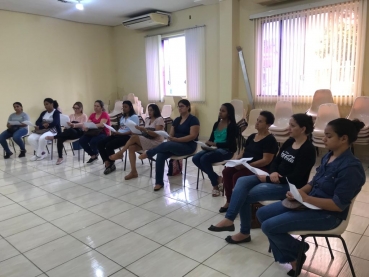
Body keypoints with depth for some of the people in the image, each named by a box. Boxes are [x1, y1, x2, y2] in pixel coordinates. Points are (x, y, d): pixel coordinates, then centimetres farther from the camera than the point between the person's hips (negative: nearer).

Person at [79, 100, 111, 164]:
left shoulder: (105, 114, -6)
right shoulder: (92, 115, 13)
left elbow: (101, 124, -22)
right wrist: (85, 127, -23)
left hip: (103, 134, -6)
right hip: (93, 133, 6)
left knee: (93, 142, -34)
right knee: (81, 140, -19)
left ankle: (95, 154, 2)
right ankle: (93, 155, 1)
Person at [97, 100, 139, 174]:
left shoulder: (134, 117, -3)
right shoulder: (123, 117, 25)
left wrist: (121, 133, -20)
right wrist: (115, 132, 0)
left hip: (127, 136, -8)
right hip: (118, 135, 9)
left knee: (109, 145, -28)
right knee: (100, 144, -13)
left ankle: (112, 165, -8)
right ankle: (107, 163, -18)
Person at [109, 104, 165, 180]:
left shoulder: (159, 119, -5)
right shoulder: (147, 119, 18)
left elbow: (156, 134, -16)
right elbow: (145, 132, 15)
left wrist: (144, 130, -28)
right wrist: (140, 130, -8)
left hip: (155, 142, -7)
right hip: (146, 141, 7)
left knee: (134, 137, -25)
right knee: (131, 147, -22)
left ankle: (120, 153, -8)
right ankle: (133, 172, -24)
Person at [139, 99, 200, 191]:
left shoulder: (193, 119, -6)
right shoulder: (177, 120, 15)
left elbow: (193, 136, -17)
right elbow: (171, 134, 13)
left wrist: (176, 139, -23)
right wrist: (169, 139, -12)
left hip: (188, 146, -6)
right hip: (175, 145, 7)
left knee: (165, 145, -32)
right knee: (160, 155, -23)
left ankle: (148, 154, -7)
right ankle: (159, 182, -18)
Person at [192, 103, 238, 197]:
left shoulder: (232, 126, -9)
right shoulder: (216, 124, 12)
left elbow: (230, 143, -17)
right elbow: (211, 138, 14)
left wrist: (215, 144, -26)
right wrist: (207, 144, -9)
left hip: (227, 151, -7)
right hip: (215, 148, 7)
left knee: (204, 159, -29)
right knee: (195, 158, -15)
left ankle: (215, 185, -12)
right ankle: (217, 178, -4)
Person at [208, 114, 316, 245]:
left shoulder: (308, 150, -15)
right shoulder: (289, 142, 9)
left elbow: (295, 178, -20)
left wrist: (267, 179, -19)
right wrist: (273, 173, -12)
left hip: (289, 186, -8)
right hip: (275, 178, 8)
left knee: (244, 196, -20)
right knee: (242, 181, -16)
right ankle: (229, 219, -20)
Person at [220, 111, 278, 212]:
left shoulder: (270, 140, -11)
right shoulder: (252, 136, 14)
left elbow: (266, 160, -20)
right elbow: (243, 152, 17)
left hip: (260, 168, -8)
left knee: (237, 176, -29)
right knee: (226, 171, -14)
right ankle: (229, 201, -5)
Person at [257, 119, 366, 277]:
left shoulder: (350, 167, -22)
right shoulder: (328, 157, 5)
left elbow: (338, 205, -24)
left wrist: (306, 198, -25)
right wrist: (298, 192, -7)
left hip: (327, 214, -9)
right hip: (309, 203, 9)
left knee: (269, 226, -17)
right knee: (262, 214, 2)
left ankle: (298, 251, 12)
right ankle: (290, 258, 8)